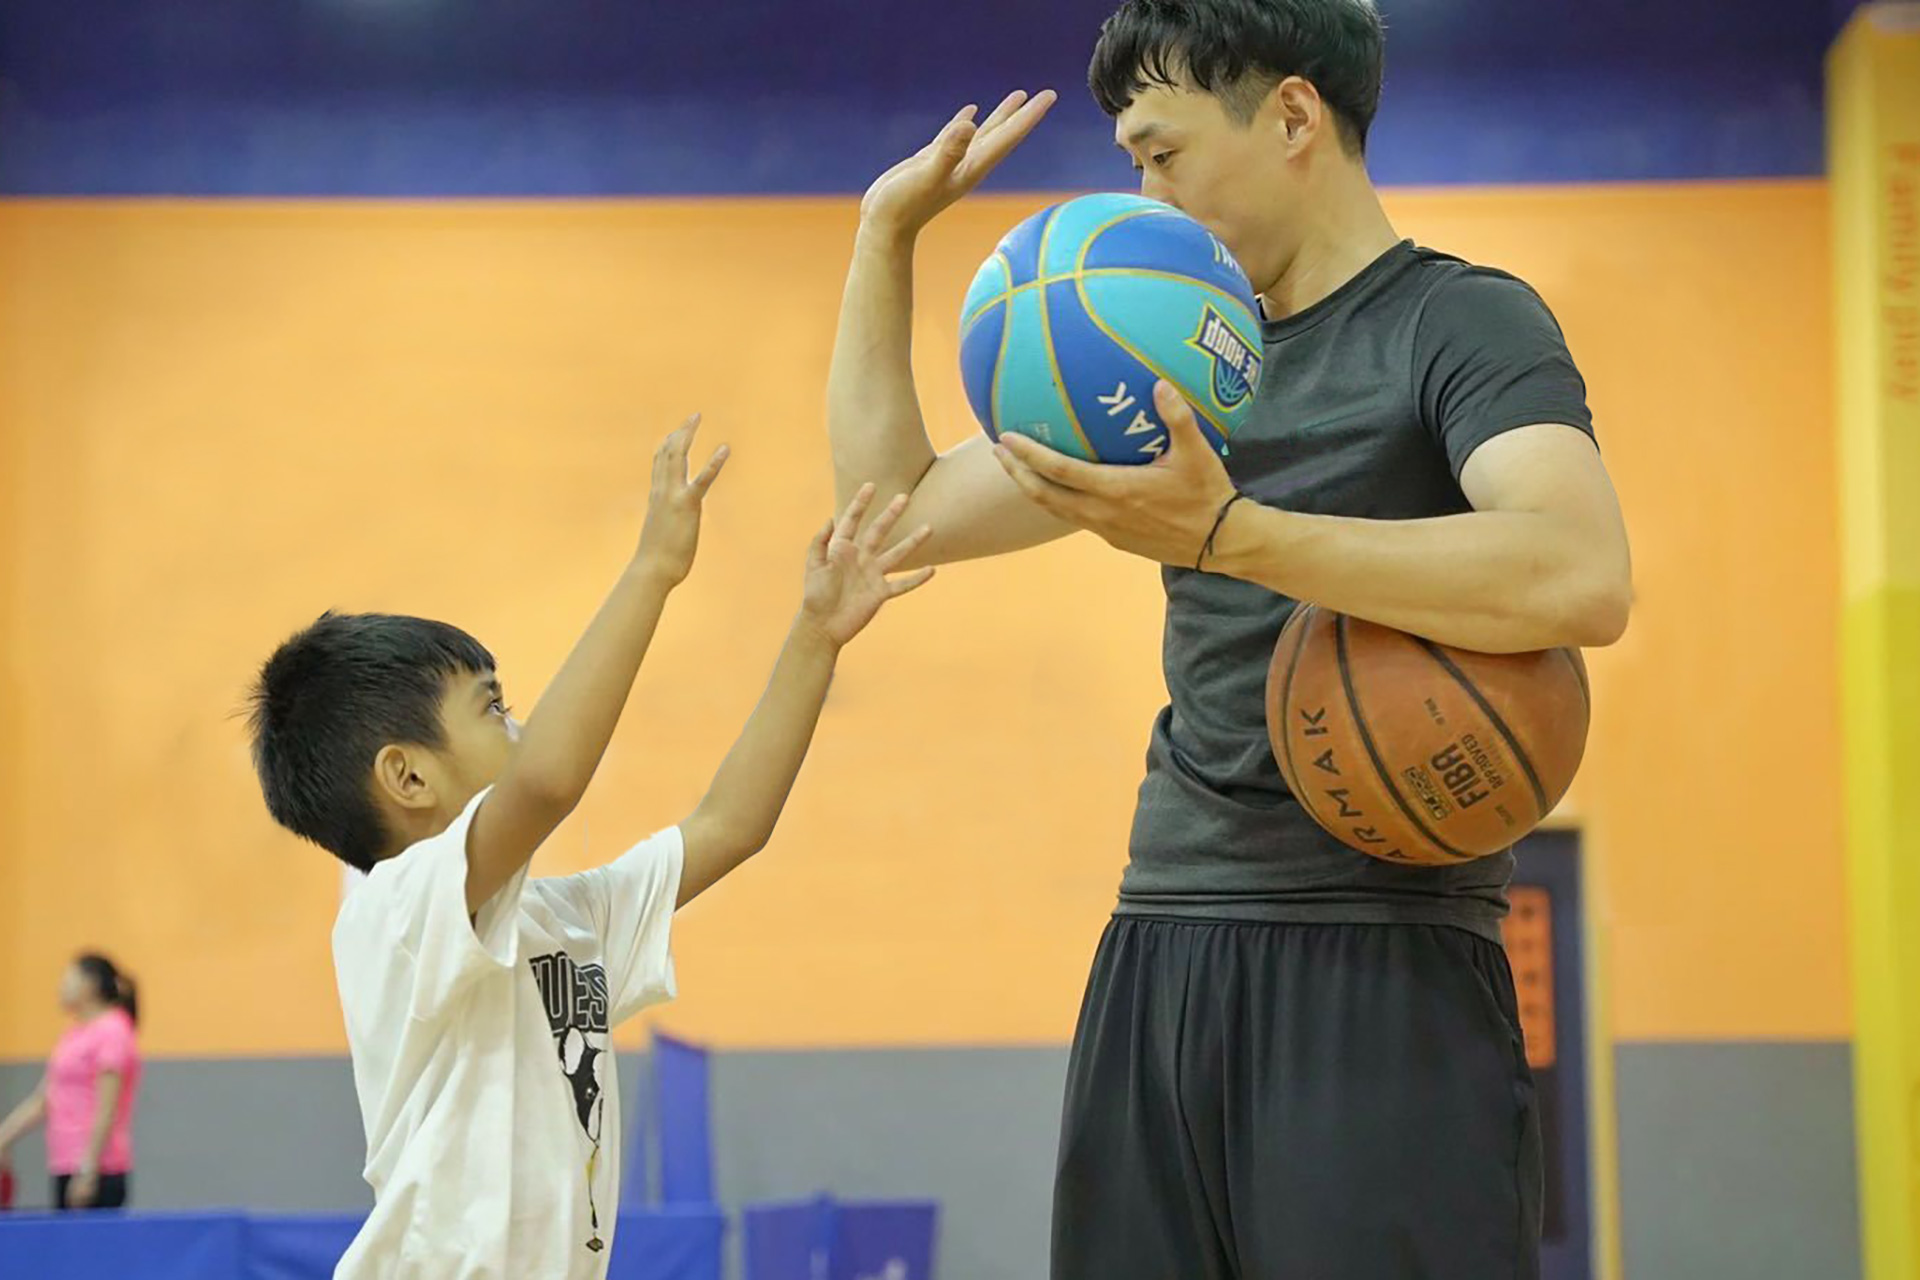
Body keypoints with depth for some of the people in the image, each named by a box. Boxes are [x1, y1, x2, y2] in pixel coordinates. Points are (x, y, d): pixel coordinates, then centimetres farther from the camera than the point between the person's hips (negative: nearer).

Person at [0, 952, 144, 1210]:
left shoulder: (112, 1031, -10)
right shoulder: (73, 1035, 17)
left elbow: (107, 1111, -16)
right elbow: (41, 1101, 21)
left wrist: (88, 1171, -20)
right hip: (66, 1169, 8)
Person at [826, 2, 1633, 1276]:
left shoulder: (1461, 319, -3)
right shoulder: (1178, 368, 18)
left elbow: (1583, 578, -23)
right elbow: (899, 504, 24)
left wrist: (1224, 534, -26)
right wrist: (888, 231, 18)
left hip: (1378, 971, -6)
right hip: (1161, 960, 7)